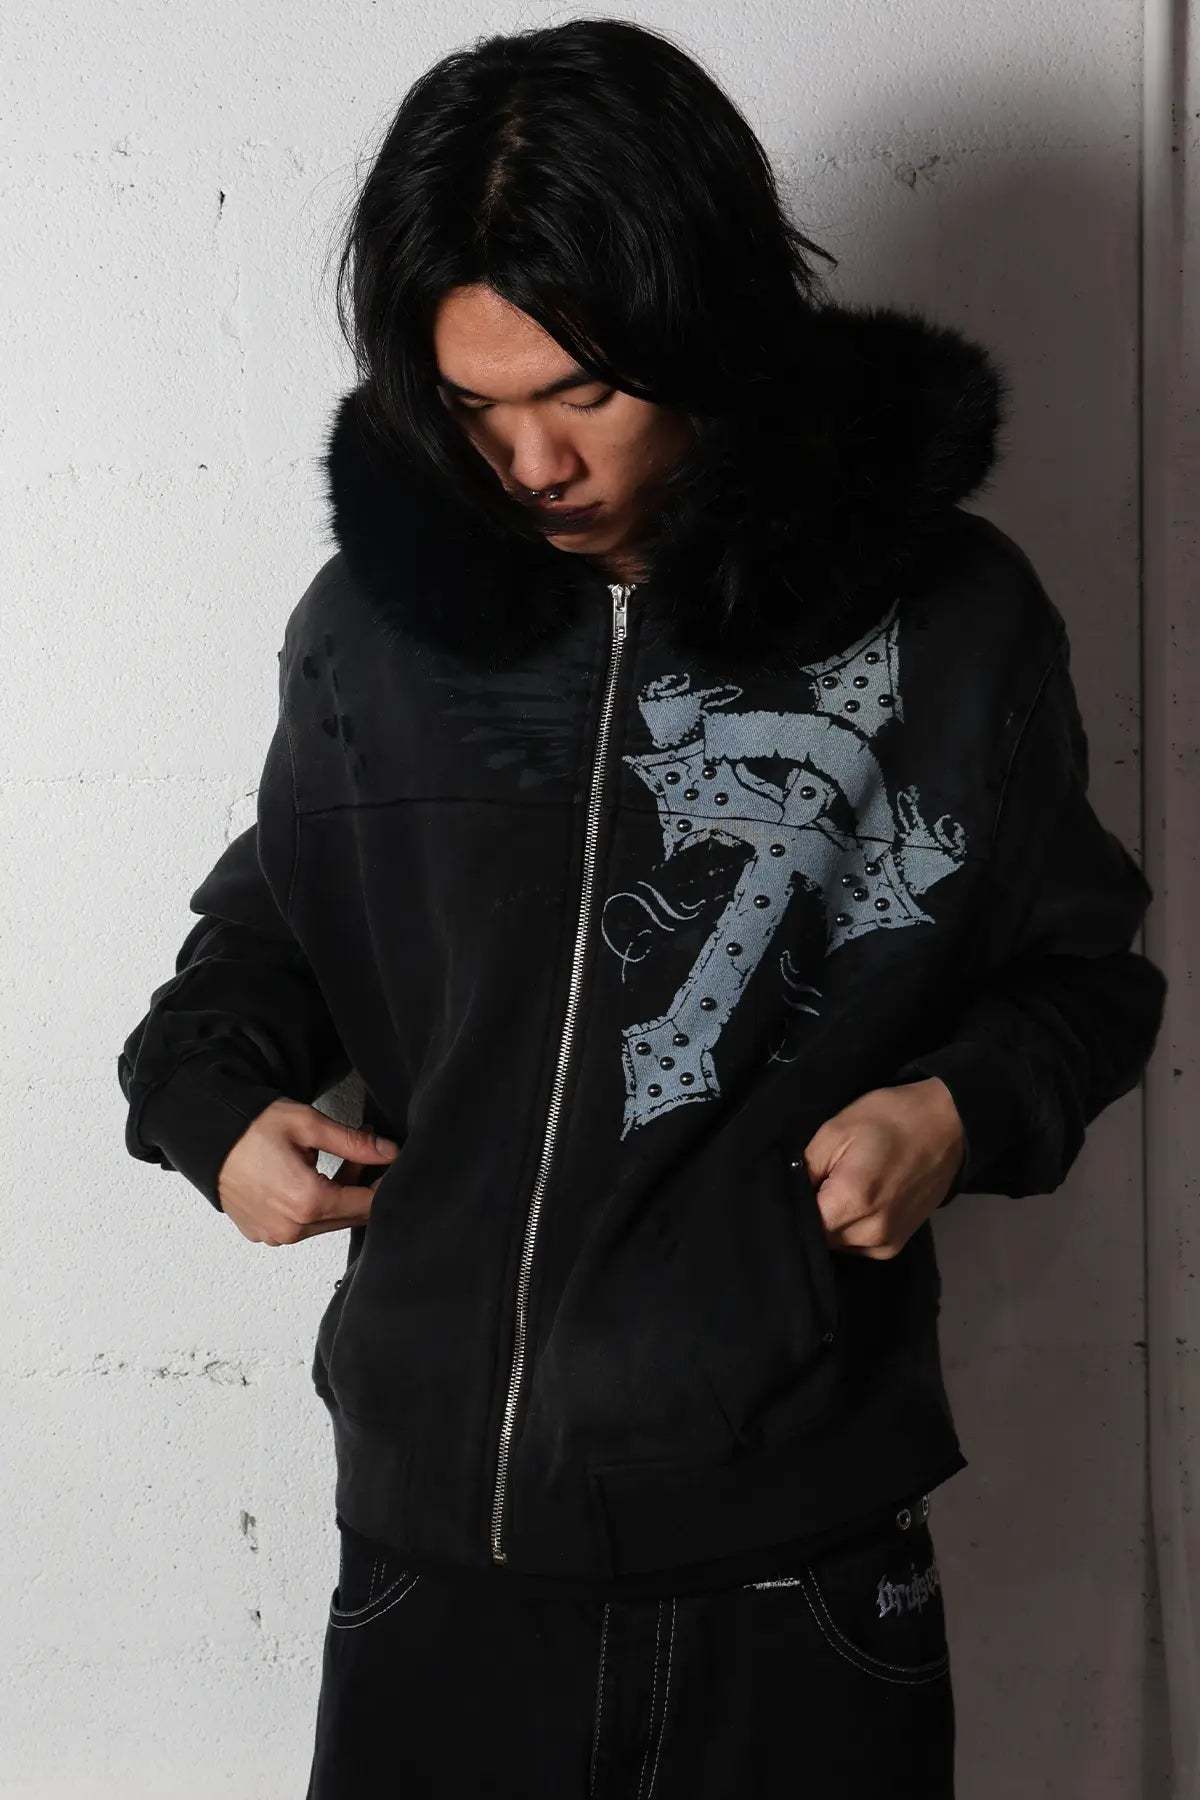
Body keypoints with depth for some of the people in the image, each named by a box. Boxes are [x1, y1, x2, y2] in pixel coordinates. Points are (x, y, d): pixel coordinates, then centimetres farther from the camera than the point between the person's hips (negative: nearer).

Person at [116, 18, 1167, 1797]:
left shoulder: (948, 613, -4)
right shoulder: (376, 612, 1)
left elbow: (1080, 964, 7)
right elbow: (275, 917, 16)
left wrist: (967, 1109, -12)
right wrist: (211, 1092, -3)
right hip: (439, 1538, 2)